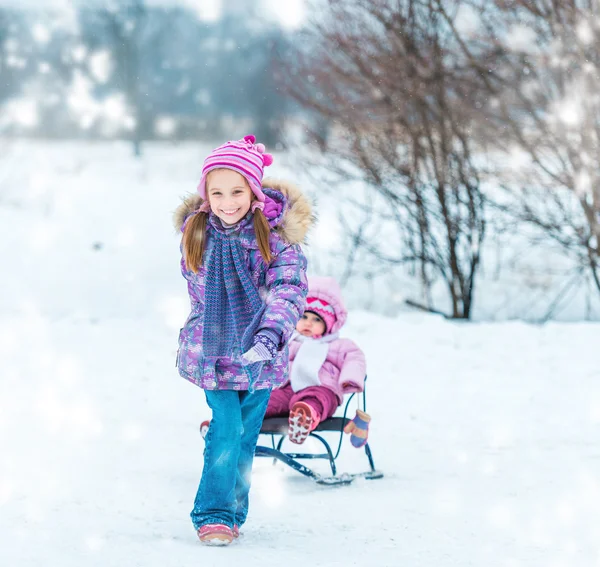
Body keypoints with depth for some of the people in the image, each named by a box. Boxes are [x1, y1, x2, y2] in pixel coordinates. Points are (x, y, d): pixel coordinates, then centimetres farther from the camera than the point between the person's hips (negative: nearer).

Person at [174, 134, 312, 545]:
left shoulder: (275, 234, -14)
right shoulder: (195, 233, -5)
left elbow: (289, 289, -23)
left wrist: (269, 336, -38)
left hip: (260, 355, 0)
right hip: (213, 352, 0)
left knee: (246, 438, 12)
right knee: (226, 431, -13)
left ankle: (235, 512, 28)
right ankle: (213, 514, -2)